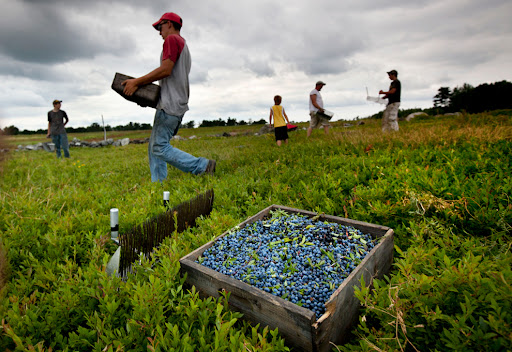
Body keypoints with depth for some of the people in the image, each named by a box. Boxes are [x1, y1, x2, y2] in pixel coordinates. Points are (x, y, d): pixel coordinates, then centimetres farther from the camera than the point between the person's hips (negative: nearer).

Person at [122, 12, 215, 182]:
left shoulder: (172, 39, -2)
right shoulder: (184, 45, 28)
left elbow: (165, 69, -16)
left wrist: (137, 82, -10)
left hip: (170, 104, -10)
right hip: (179, 104, 10)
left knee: (160, 147, -15)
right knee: (154, 147, 9)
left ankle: (203, 166, -18)